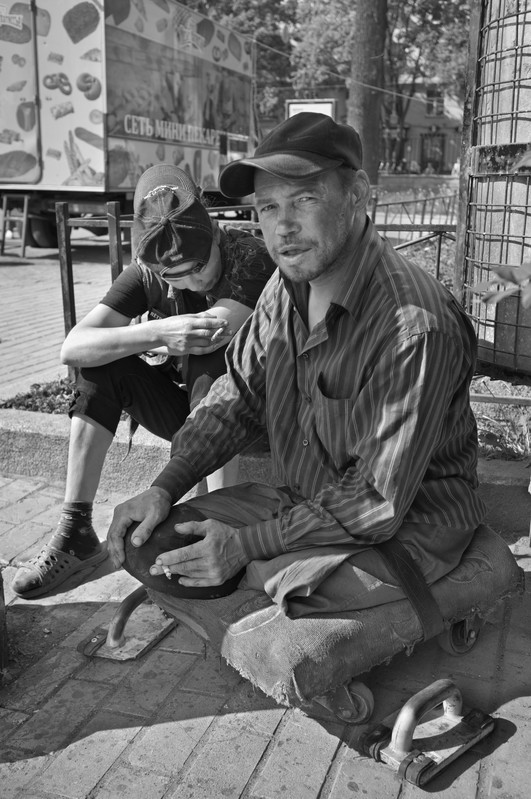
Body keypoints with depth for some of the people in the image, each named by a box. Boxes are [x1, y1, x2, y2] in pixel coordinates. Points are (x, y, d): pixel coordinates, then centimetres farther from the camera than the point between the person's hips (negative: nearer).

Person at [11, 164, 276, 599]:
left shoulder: (249, 257, -19)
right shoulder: (146, 273, -10)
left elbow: (215, 333, -36)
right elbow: (72, 348, -23)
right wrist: (159, 332, -41)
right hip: (182, 409, 4)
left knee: (203, 362, -33)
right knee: (100, 366, -18)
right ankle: (76, 532, -16)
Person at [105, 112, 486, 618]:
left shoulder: (415, 326, -29)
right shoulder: (287, 285, -2)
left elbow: (378, 500, -25)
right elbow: (236, 396, 7)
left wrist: (245, 545, -20)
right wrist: (164, 488, -6)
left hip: (405, 524, -6)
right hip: (300, 500, 7)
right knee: (144, 546, -4)